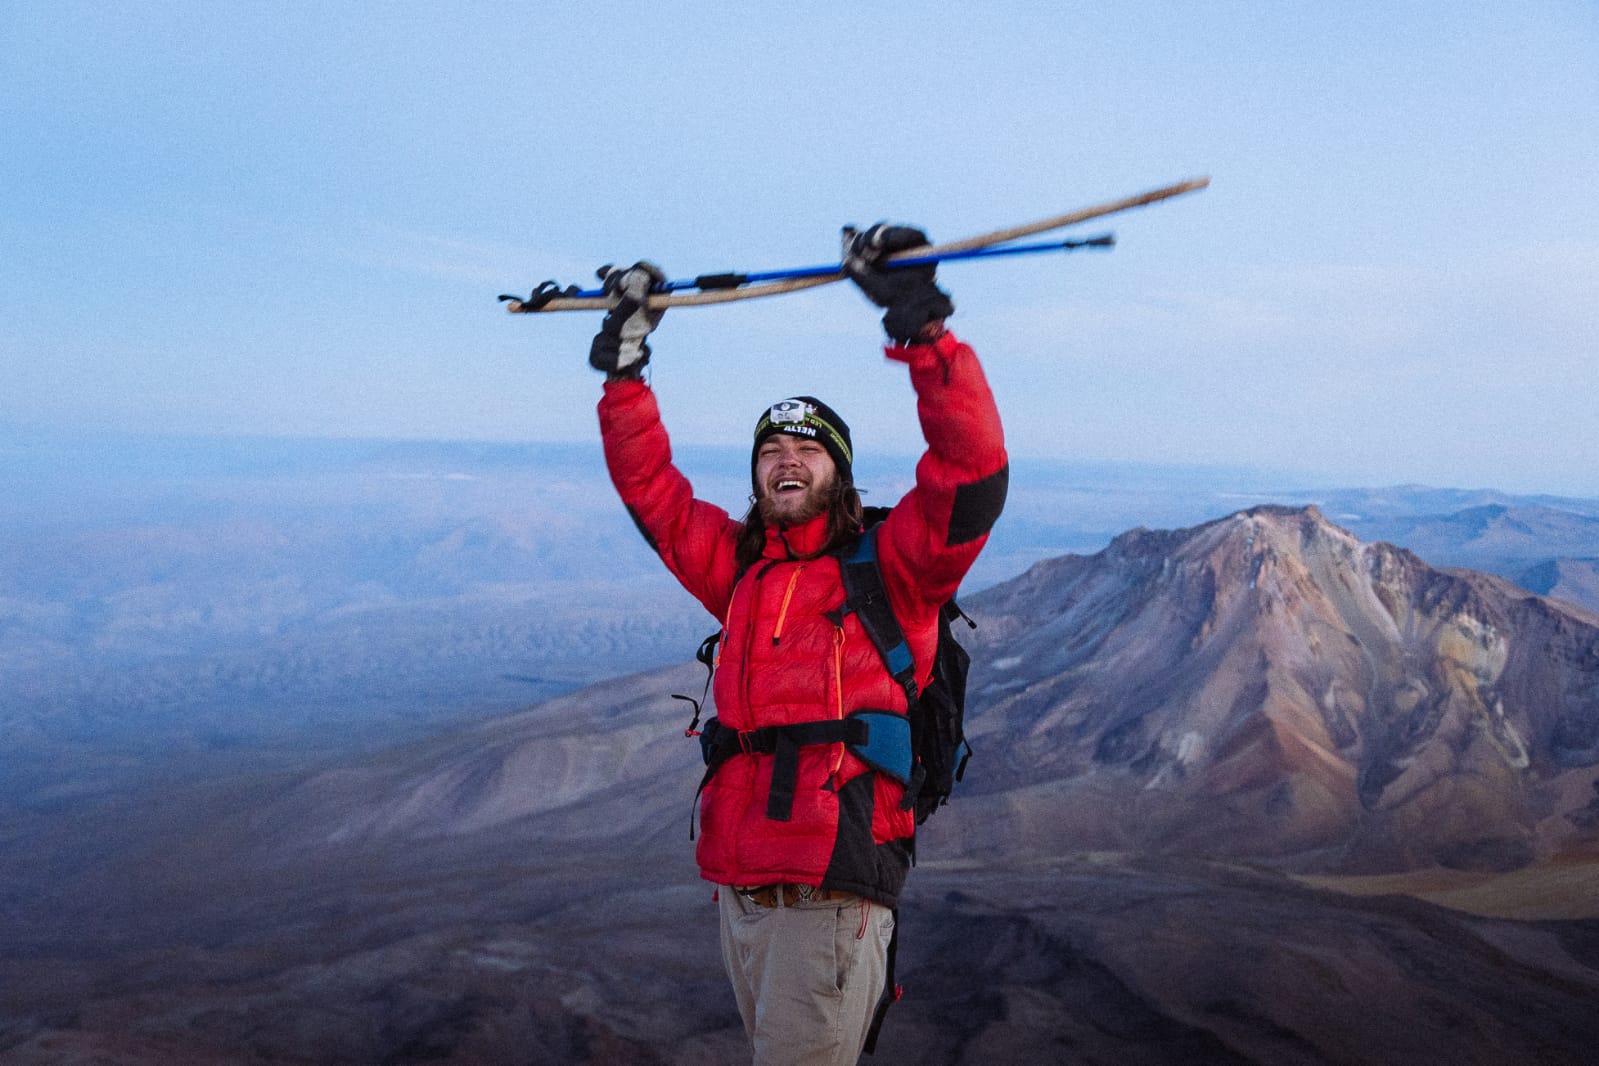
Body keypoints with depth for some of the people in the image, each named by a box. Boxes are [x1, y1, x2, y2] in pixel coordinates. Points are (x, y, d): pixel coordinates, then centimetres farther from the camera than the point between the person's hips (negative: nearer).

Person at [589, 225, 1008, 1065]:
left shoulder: (890, 569, 1)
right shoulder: (740, 569, 16)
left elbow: (972, 468, -13)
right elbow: (648, 485, 24)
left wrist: (922, 328, -17)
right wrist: (625, 366, 19)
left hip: (832, 897, -6)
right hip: (738, 893, 6)